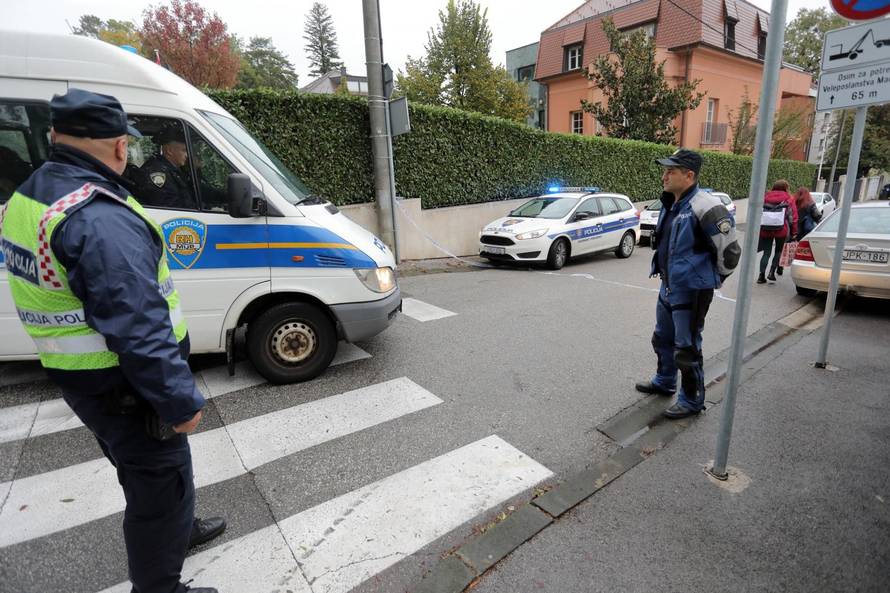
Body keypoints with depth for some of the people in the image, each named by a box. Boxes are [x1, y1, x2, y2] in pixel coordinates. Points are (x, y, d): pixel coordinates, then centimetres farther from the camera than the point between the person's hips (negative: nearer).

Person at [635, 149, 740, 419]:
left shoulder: (704, 207, -21)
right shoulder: (670, 205, 7)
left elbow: (729, 251, -17)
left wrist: (713, 279, -3)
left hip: (692, 292, -9)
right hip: (668, 287, 9)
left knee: (687, 349, 2)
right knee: (663, 339, 23)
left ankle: (692, 400, 20)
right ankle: (664, 382, 43)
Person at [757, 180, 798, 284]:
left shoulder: (766, 197, 11)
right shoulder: (789, 199, 4)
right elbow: (794, 216, 1)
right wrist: (794, 232, 5)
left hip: (765, 229, 2)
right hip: (781, 230, -2)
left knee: (766, 252, 7)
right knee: (778, 251, 16)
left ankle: (762, 275, -2)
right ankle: (772, 272, 5)